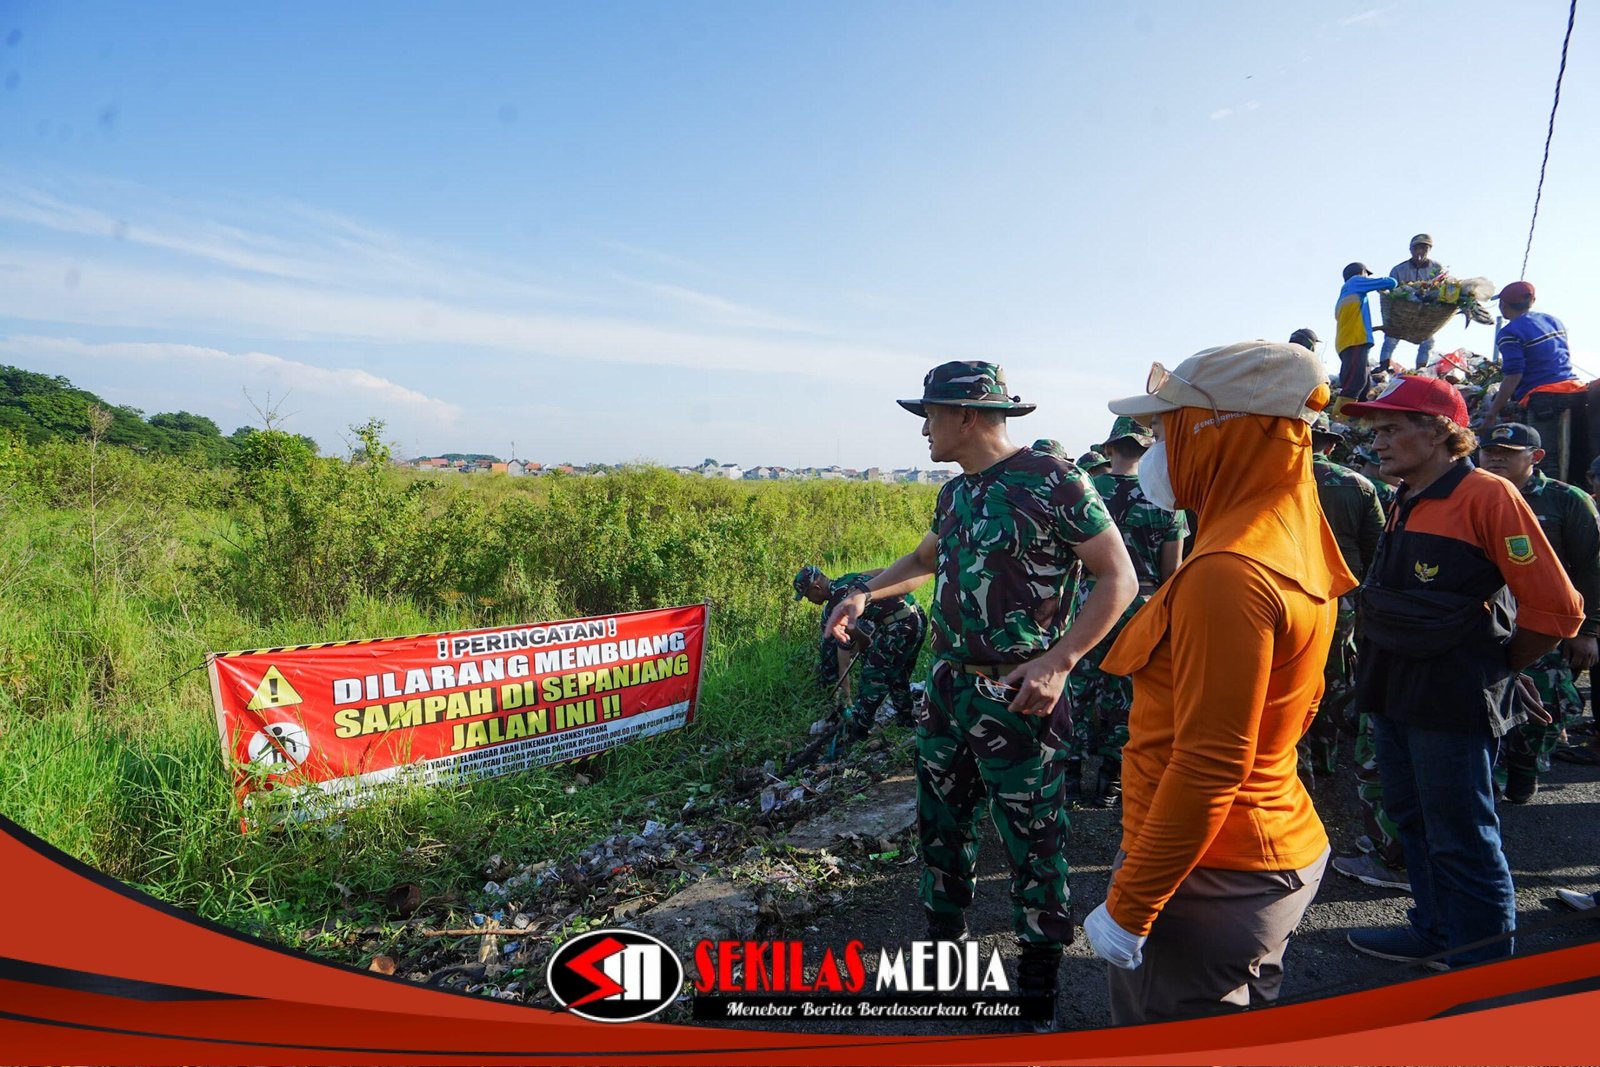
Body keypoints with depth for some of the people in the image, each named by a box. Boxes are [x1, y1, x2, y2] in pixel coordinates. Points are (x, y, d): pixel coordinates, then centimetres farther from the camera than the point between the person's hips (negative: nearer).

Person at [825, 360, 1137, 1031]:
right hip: (947, 685, 8)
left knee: (1031, 842, 6)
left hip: (1016, 697, -7)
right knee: (940, 825, 19)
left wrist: (1059, 660, -22)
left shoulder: (1053, 482, -14)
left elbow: (1119, 579, -13)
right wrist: (866, 592, 12)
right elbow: (925, 558, 28)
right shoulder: (955, 493, 10)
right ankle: (942, 945, 39)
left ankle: (1039, 983, 26)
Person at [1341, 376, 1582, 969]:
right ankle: (1435, 933, 37)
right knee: (1414, 823, 20)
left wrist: (1492, 672, -6)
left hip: (1451, 704, -9)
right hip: (1394, 696, 9)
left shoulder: (1487, 496, -15)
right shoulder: (1406, 503, 11)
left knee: (1462, 838, 4)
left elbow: (1557, 610, -17)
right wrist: (1380, 669, 14)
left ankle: (1482, 962, 21)